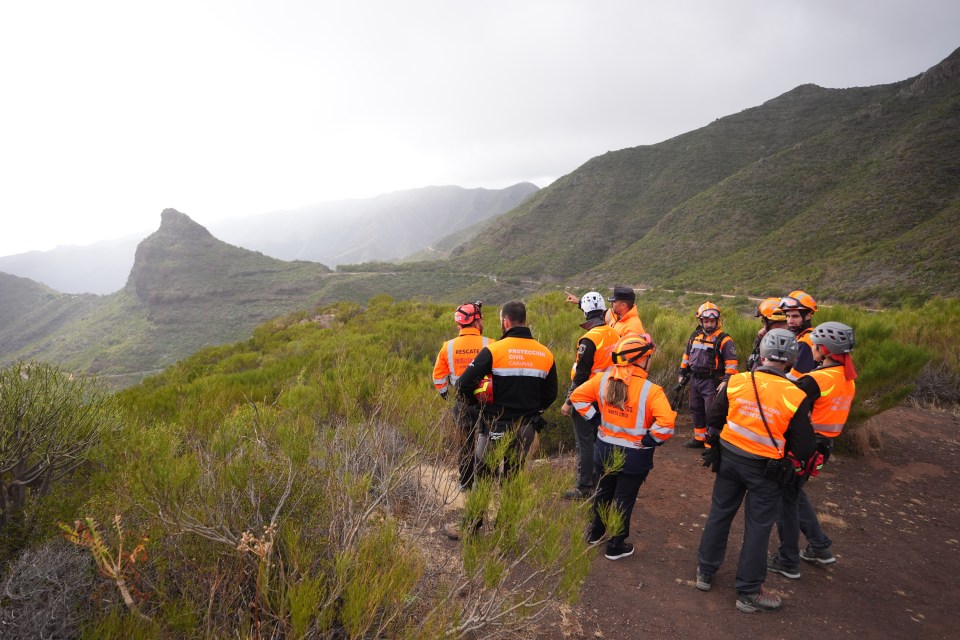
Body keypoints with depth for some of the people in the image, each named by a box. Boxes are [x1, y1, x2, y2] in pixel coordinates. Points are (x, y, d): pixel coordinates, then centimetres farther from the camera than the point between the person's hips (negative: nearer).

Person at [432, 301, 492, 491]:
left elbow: (438, 376, 4)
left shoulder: (448, 347, -4)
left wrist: (445, 394, 21)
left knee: (466, 442, 16)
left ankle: (465, 483, 25)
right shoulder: (489, 345, -13)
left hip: (461, 403, 3)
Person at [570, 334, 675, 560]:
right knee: (624, 499, 13)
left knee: (603, 492, 25)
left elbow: (577, 396, 0)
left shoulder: (603, 379, -8)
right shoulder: (650, 390, -22)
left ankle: (595, 533, 42)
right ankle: (616, 546, 27)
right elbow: (666, 423, -31)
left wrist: (596, 419, 3)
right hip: (634, 456, -4)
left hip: (604, 448, 5)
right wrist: (649, 441, -15)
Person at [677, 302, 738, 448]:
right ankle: (699, 439, 29)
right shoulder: (694, 336, 9)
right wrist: (682, 373, 19)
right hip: (695, 380, 7)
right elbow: (687, 355, 20)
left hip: (712, 382, -7)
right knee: (696, 410, 16)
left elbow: (731, 363, -12)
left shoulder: (724, 340, -10)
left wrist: (726, 381, -19)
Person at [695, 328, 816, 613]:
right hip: (765, 469, -3)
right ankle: (748, 592, 25)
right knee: (757, 527, 12)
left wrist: (716, 445, 19)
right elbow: (805, 450, -14)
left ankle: (705, 572, 34)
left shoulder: (736, 382, -11)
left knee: (719, 514, 19)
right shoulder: (796, 397, -18)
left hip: (729, 458, 3)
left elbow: (713, 420, 1)